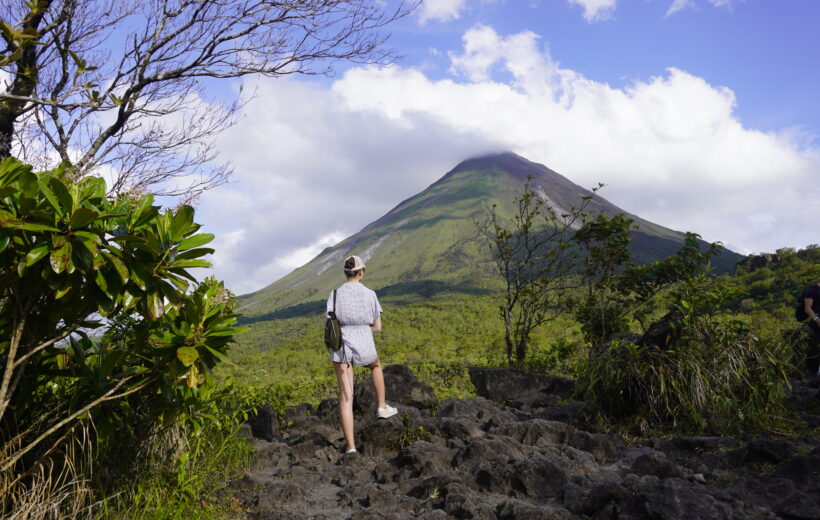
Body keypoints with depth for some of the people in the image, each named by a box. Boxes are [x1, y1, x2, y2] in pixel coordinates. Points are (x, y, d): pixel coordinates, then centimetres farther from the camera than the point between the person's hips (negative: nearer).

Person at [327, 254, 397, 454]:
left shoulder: (335, 295, -4)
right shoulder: (370, 295, -4)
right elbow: (377, 327, 1)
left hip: (341, 348, 0)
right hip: (364, 347, 0)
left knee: (346, 398, 4)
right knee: (375, 365, 36)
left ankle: (351, 447, -1)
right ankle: (382, 407, 41)